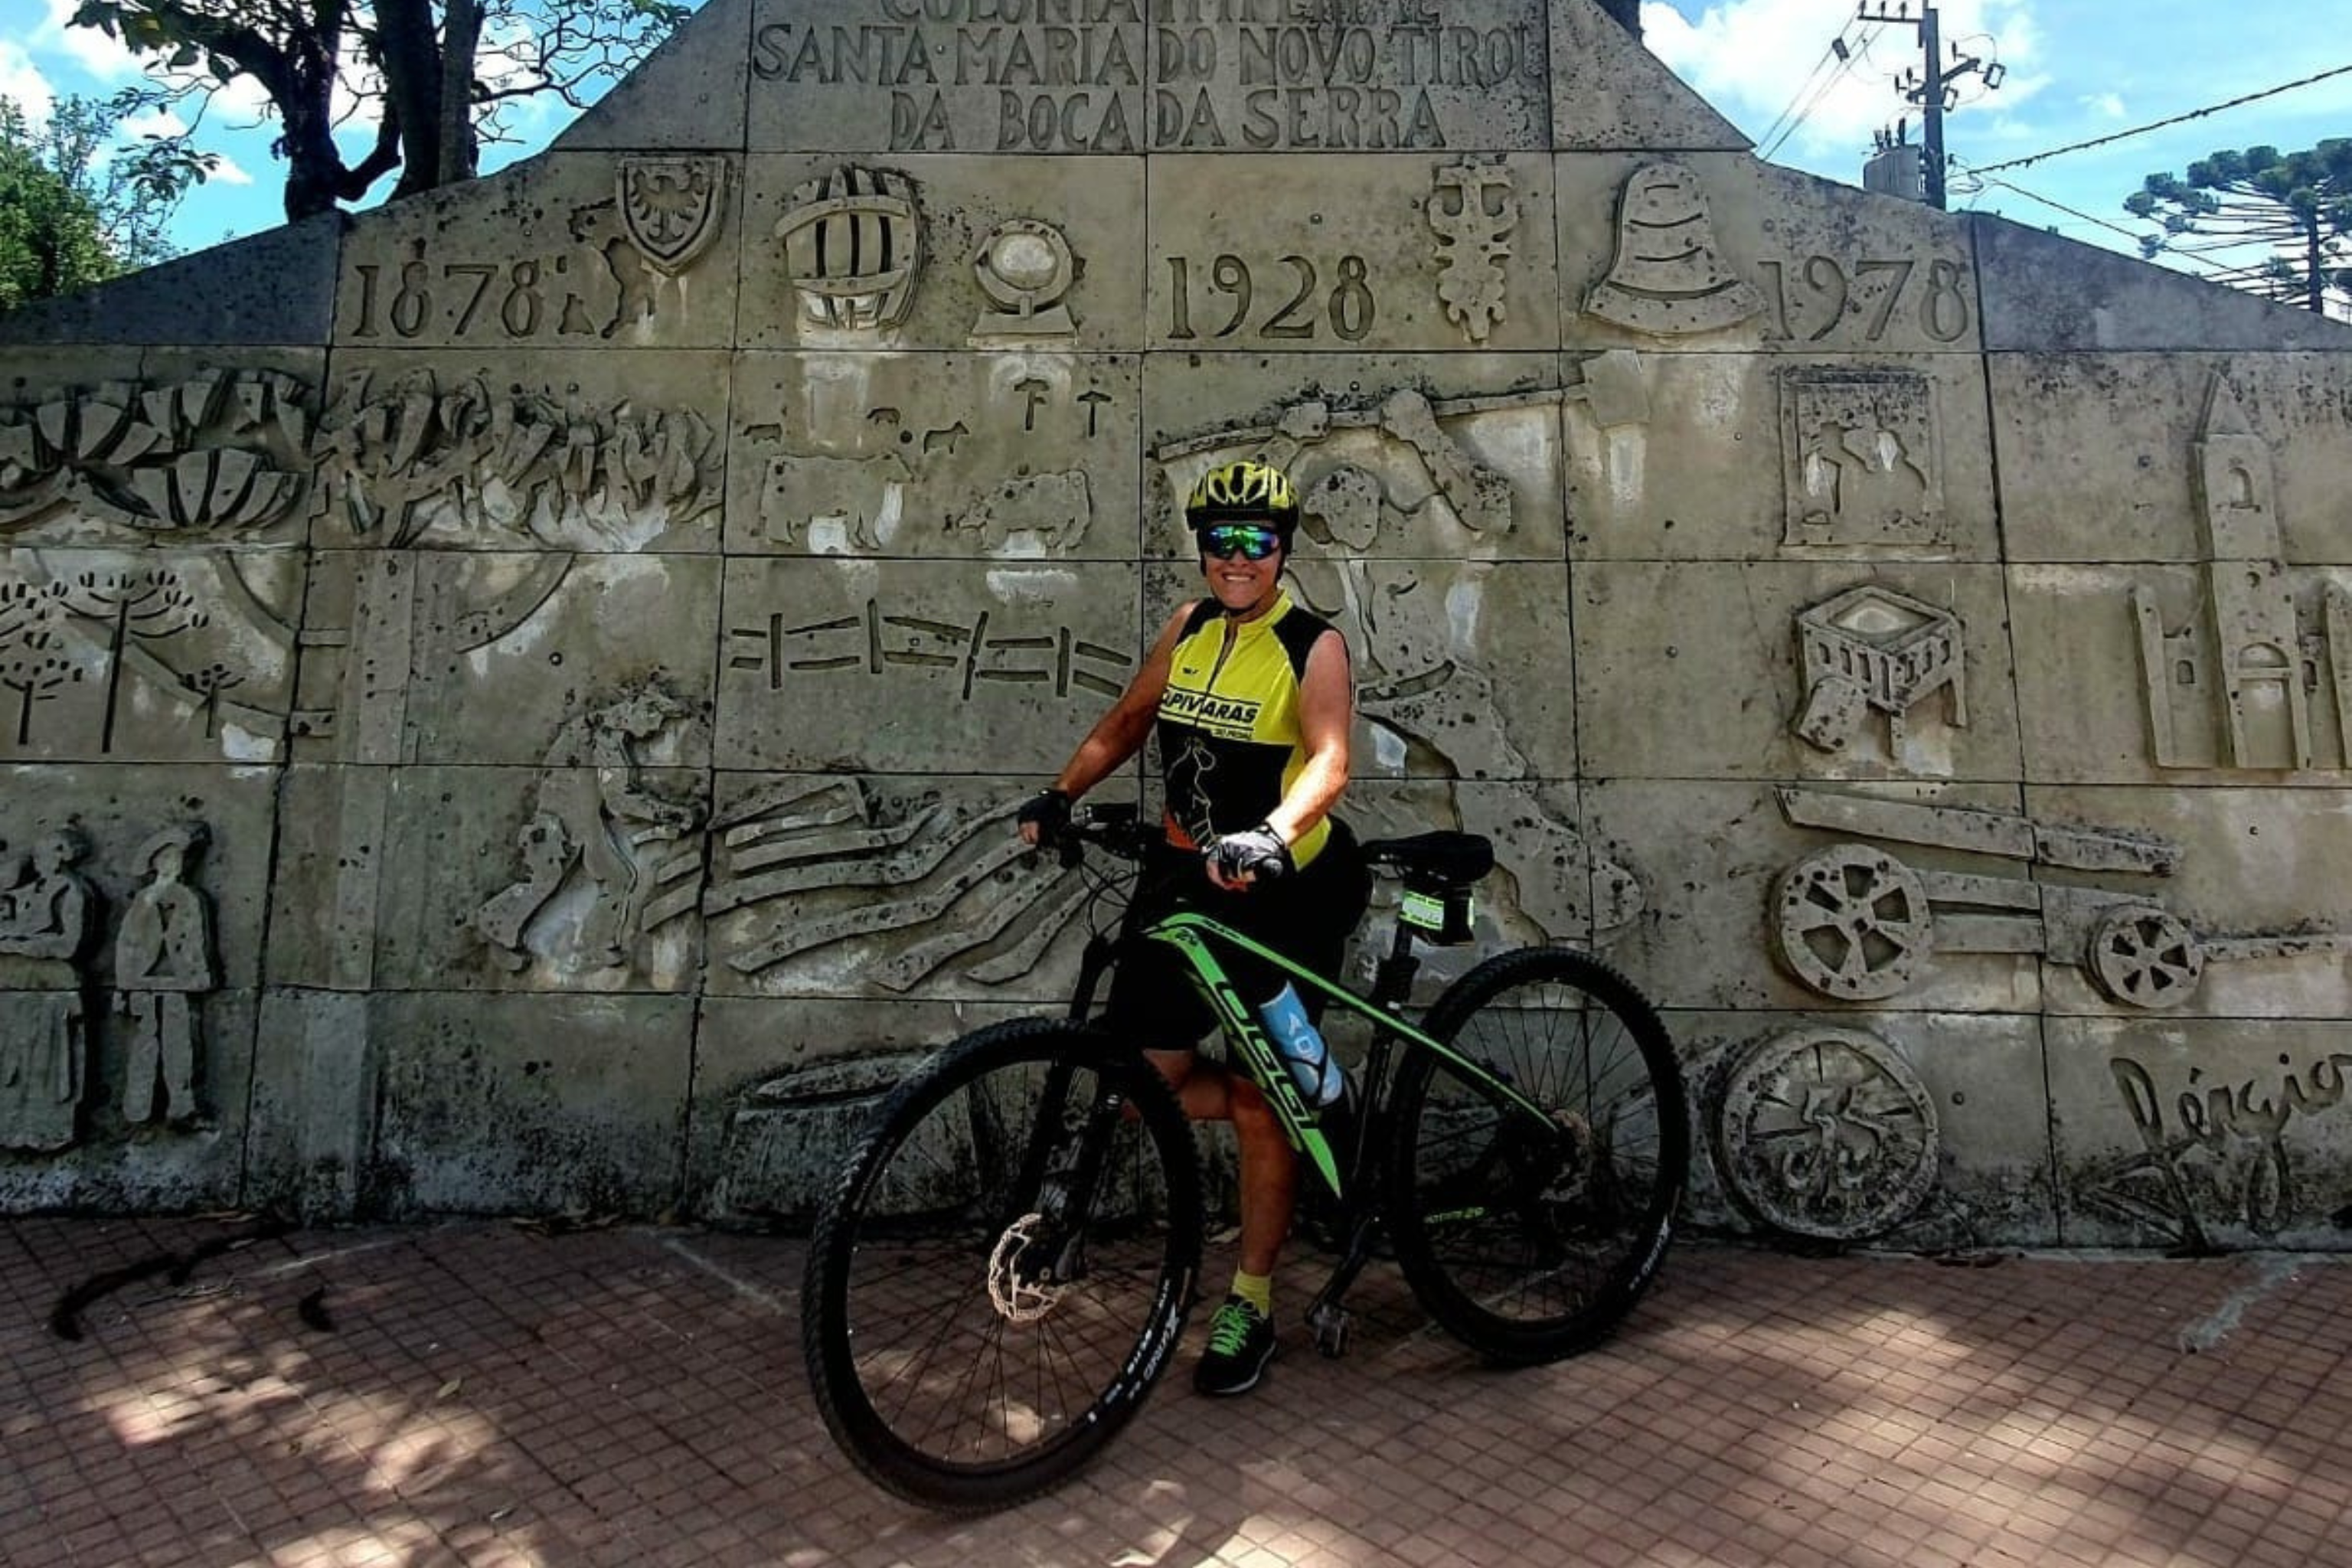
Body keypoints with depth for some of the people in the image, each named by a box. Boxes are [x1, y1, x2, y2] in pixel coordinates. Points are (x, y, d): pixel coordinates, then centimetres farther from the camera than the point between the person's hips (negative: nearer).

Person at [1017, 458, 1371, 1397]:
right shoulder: (1189, 629, 7)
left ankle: (1251, 1303, 21)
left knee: (1260, 1102, 1)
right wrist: (1062, 794, 0)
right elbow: (1128, 720, 14)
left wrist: (1270, 836, -43)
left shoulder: (1314, 647, -9)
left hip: (1283, 890, -5)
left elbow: (1329, 761, -24)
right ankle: (1311, 1100, 26)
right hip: (1185, 878, 5)